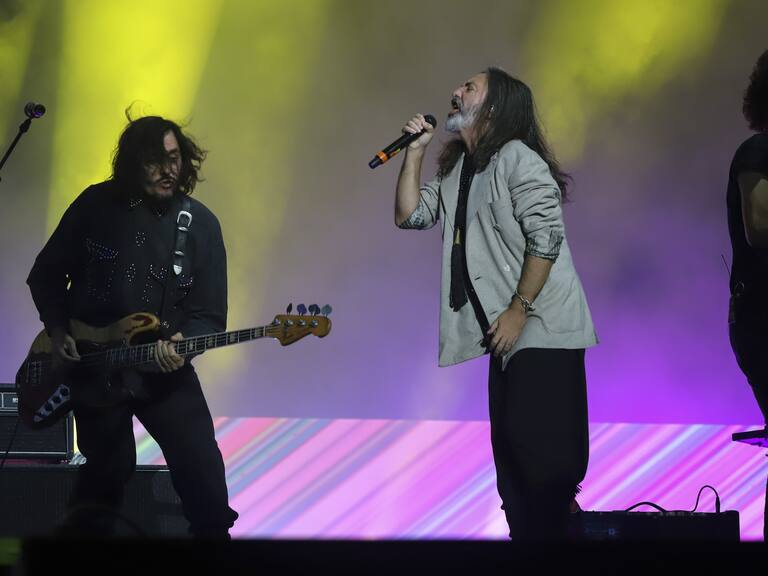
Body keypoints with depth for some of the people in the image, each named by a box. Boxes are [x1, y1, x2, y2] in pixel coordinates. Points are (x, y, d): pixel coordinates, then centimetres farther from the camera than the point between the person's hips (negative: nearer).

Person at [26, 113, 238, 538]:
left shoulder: (200, 225, -4)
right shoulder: (96, 205, -4)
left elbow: (210, 315, -2)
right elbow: (46, 273, 7)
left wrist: (182, 343, -22)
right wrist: (57, 331, -5)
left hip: (164, 370, 0)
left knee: (205, 479, -9)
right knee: (106, 473, 5)